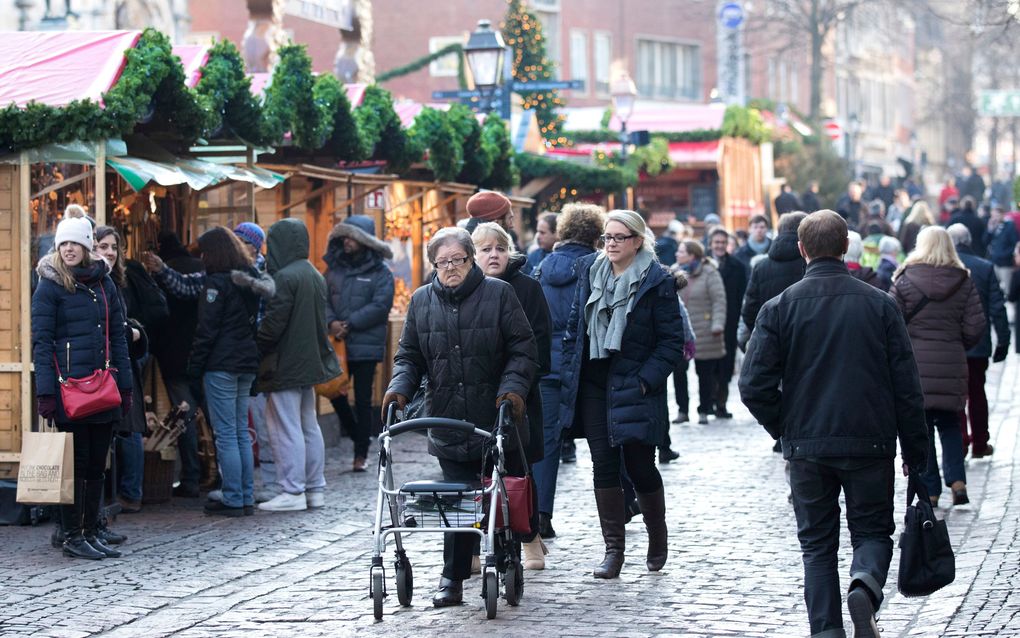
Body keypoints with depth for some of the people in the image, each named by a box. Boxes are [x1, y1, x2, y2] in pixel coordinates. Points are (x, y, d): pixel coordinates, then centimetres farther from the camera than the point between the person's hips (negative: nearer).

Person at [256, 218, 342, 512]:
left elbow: (273, 323, -19)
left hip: (284, 364, -9)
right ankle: (315, 489, 18)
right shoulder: (315, 276, 10)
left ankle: (292, 492, -4)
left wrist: (256, 348, -6)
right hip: (309, 362, 9)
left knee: (286, 428, -5)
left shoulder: (285, 277, -17)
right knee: (309, 427, 14)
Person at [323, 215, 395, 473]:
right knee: (336, 393, 6)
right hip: (338, 344, 4)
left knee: (363, 400, 1)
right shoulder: (334, 267, 8)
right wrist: (331, 322, -14)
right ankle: (359, 438, 27)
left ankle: (361, 454, 9)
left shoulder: (380, 272, -5)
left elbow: (381, 306, -13)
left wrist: (350, 323, -16)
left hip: (366, 345, -4)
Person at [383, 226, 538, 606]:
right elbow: (409, 356, 14)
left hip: (498, 421, -1)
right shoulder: (422, 301, 9)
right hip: (449, 425, 1)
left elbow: (523, 350, -1)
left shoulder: (498, 294, 0)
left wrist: (513, 387, -15)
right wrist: (400, 387, -4)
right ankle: (452, 580, 2)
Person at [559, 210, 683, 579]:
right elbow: (575, 325, 14)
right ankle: (613, 548, 7)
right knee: (604, 466, 2)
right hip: (593, 384, 4)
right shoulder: (590, 270, 7)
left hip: (633, 388, -4)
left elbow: (672, 341, -6)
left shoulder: (657, 281, -7)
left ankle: (657, 538, 26)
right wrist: (570, 372, 7)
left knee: (640, 467, 2)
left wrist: (647, 379, -14)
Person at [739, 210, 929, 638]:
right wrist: (916, 450, 8)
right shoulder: (880, 305, -2)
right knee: (873, 531, 13)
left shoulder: (780, 308, -3)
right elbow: (906, 385, 0)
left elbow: (754, 385, -7)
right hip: (870, 443, 0)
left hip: (806, 446, 0)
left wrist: (784, 430, 9)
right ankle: (865, 584, -17)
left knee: (817, 543, 12)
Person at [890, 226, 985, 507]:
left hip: (914, 363, -2)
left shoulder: (905, 280, -4)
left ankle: (929, 489, 6)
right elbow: (974, 328, 0)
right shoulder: (963, 282, 2)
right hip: (951, 365, 2)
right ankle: (956, 479, 0)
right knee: (950, 424, 17)